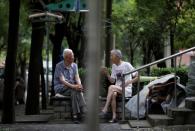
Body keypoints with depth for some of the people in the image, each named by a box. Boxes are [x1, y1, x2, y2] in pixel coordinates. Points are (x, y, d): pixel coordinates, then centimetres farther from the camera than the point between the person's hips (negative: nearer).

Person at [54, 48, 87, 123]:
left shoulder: (74, 65, 9)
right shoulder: (59, 66, -9)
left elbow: (77, 77, 0)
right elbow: (62, 81, -18)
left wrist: (79, 85, -24)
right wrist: (73, 86, -33)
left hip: (72, 88, 5)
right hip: (60, 88, -4)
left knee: (78, 90, -31)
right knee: (74, 90, -33)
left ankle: (75, 115, -37)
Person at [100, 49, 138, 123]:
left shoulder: (126, 65, -6)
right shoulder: (114, 66, 14)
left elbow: (137, 77, -6)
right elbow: (112, 81, 12)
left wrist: (128, 82, -16)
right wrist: (107, 74, -4)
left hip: (127, 90, -5)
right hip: (117, 88, 5)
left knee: (111, 87, -31)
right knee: (113, 94, -31)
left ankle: (105, 109, -31)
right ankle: (114, 117, -31)